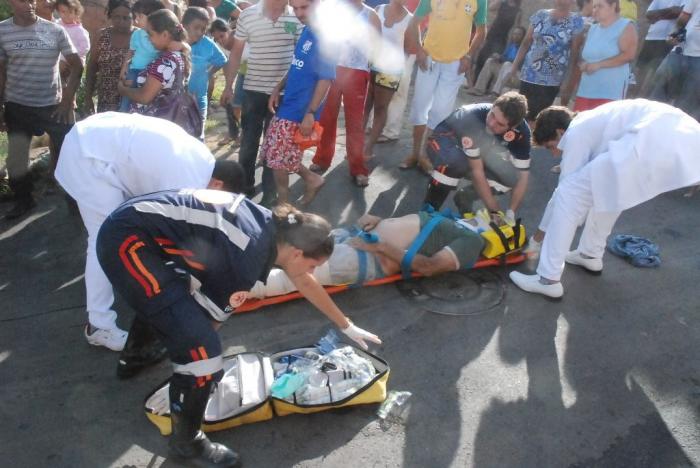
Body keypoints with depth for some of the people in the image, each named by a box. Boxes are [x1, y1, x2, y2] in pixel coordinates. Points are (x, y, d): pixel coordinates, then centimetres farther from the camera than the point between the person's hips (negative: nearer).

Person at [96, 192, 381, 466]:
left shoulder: (275, 228, 5)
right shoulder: (248, 256, -23)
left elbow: (305, 282, 20)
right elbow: (213, 316, -8)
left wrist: (346, 326, 30)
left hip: (142, 232, 10)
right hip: (126, 239, -10)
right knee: (201, 347, -13)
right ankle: (186, 443, 12)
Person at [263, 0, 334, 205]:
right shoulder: (306, 31, 9)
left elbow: (326, 79, -19)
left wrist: (310, 113, -21)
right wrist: (278, 88, 8)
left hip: (299, 112, -9)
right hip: (286, 105, 9)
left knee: (278, 159, 1)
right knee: (273, 156, 15)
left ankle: (283, 203, 22)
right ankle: (312, 179, 30)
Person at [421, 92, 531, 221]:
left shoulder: (521, 131, -26)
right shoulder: (472, 118, -39)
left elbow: (522, 176, -18)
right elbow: (477, 171, -37)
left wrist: (510, 214, -27)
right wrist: (494, 211, -35)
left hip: (481, 149, 4)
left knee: (511, 176, -20)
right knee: (455, 162, -39)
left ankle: (464, 197, 1)